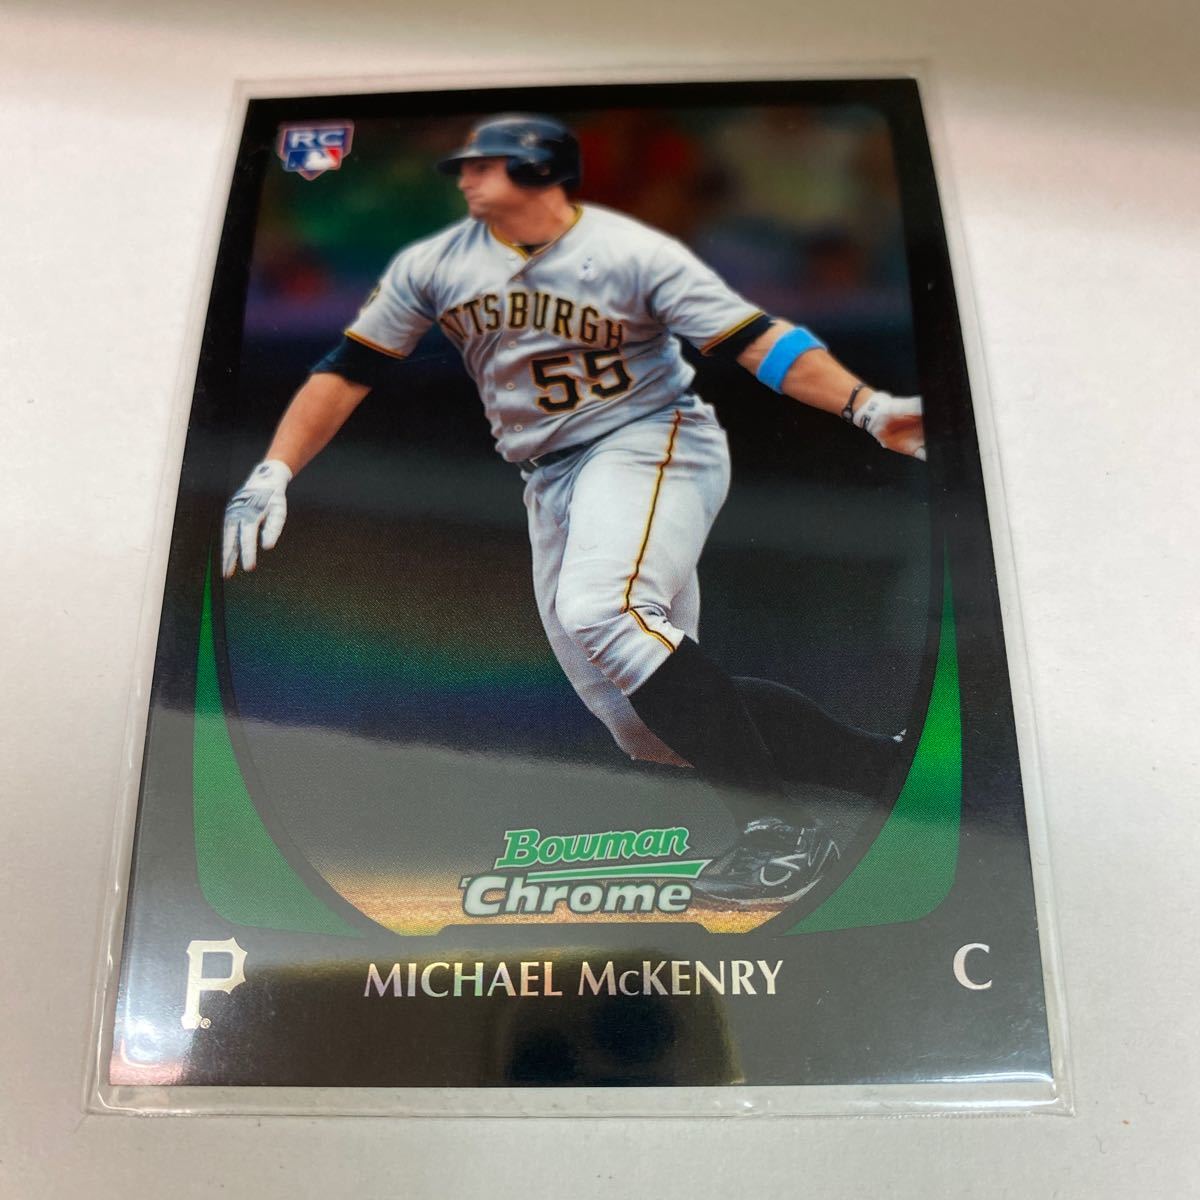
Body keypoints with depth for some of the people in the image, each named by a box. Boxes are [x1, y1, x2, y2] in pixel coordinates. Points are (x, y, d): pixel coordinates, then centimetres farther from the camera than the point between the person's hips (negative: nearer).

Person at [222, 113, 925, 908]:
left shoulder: (629, 250, -8)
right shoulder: (434, 266, 5)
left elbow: (754, 339, -13)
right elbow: (347, 371, 7)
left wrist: (864, 405, -27)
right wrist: (273, 475, -4)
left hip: (653, 441, -5)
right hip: (554, 481, 5)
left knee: (601, 610, -35)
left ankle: (782, 832, -27)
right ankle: (879, 764, 13)